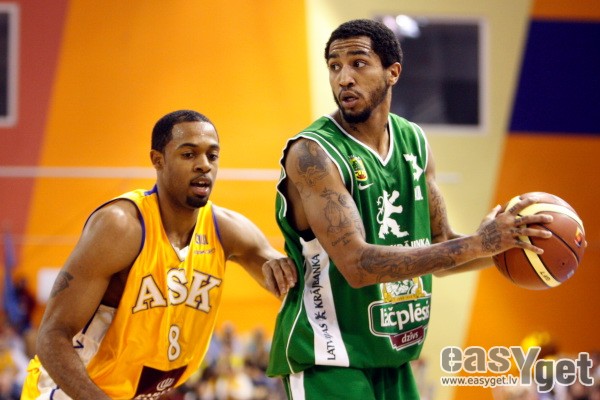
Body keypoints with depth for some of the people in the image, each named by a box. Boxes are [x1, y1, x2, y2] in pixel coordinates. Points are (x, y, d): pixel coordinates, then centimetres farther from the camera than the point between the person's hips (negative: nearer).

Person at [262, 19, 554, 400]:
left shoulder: (415, 142, 5)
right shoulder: (313, 153, -17)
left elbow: (438, 247, 14)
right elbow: (358, 265, -26)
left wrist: (505, 245, -5)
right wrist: (478, 244, -26)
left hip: (393, 359, 7)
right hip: (328, 359, -7)